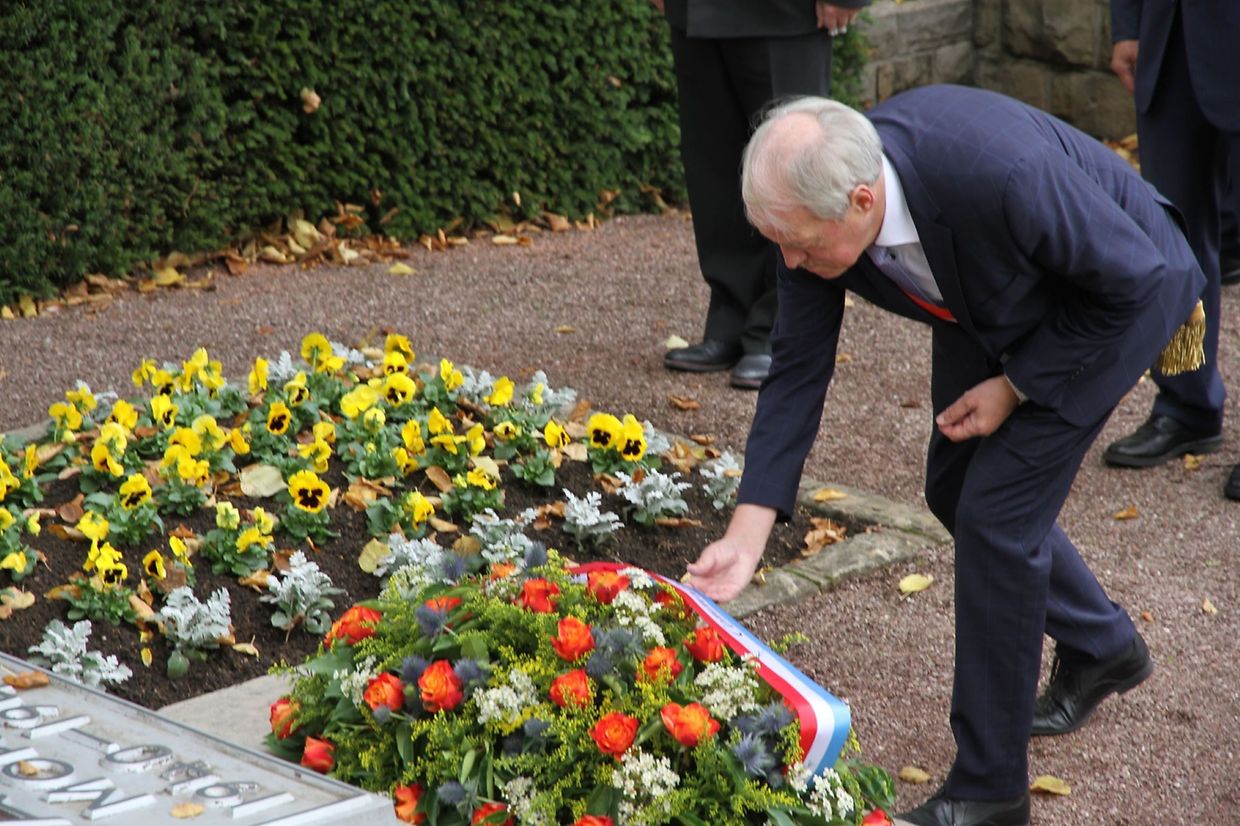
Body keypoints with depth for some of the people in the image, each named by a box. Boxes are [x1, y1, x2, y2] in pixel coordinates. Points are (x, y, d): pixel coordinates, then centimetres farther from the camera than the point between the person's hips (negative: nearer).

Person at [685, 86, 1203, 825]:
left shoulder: (999, 173, -43)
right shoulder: (816, 204, -24)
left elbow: (1132, 276, -26)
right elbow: (798, 370, -14)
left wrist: (1014, 387, -18)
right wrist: (745, 537, -17)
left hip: (1108, 303, -6)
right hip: (994, 308, 7)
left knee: (997, 511, -10)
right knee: (956, 489, 13)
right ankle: (1101, 647, 41)